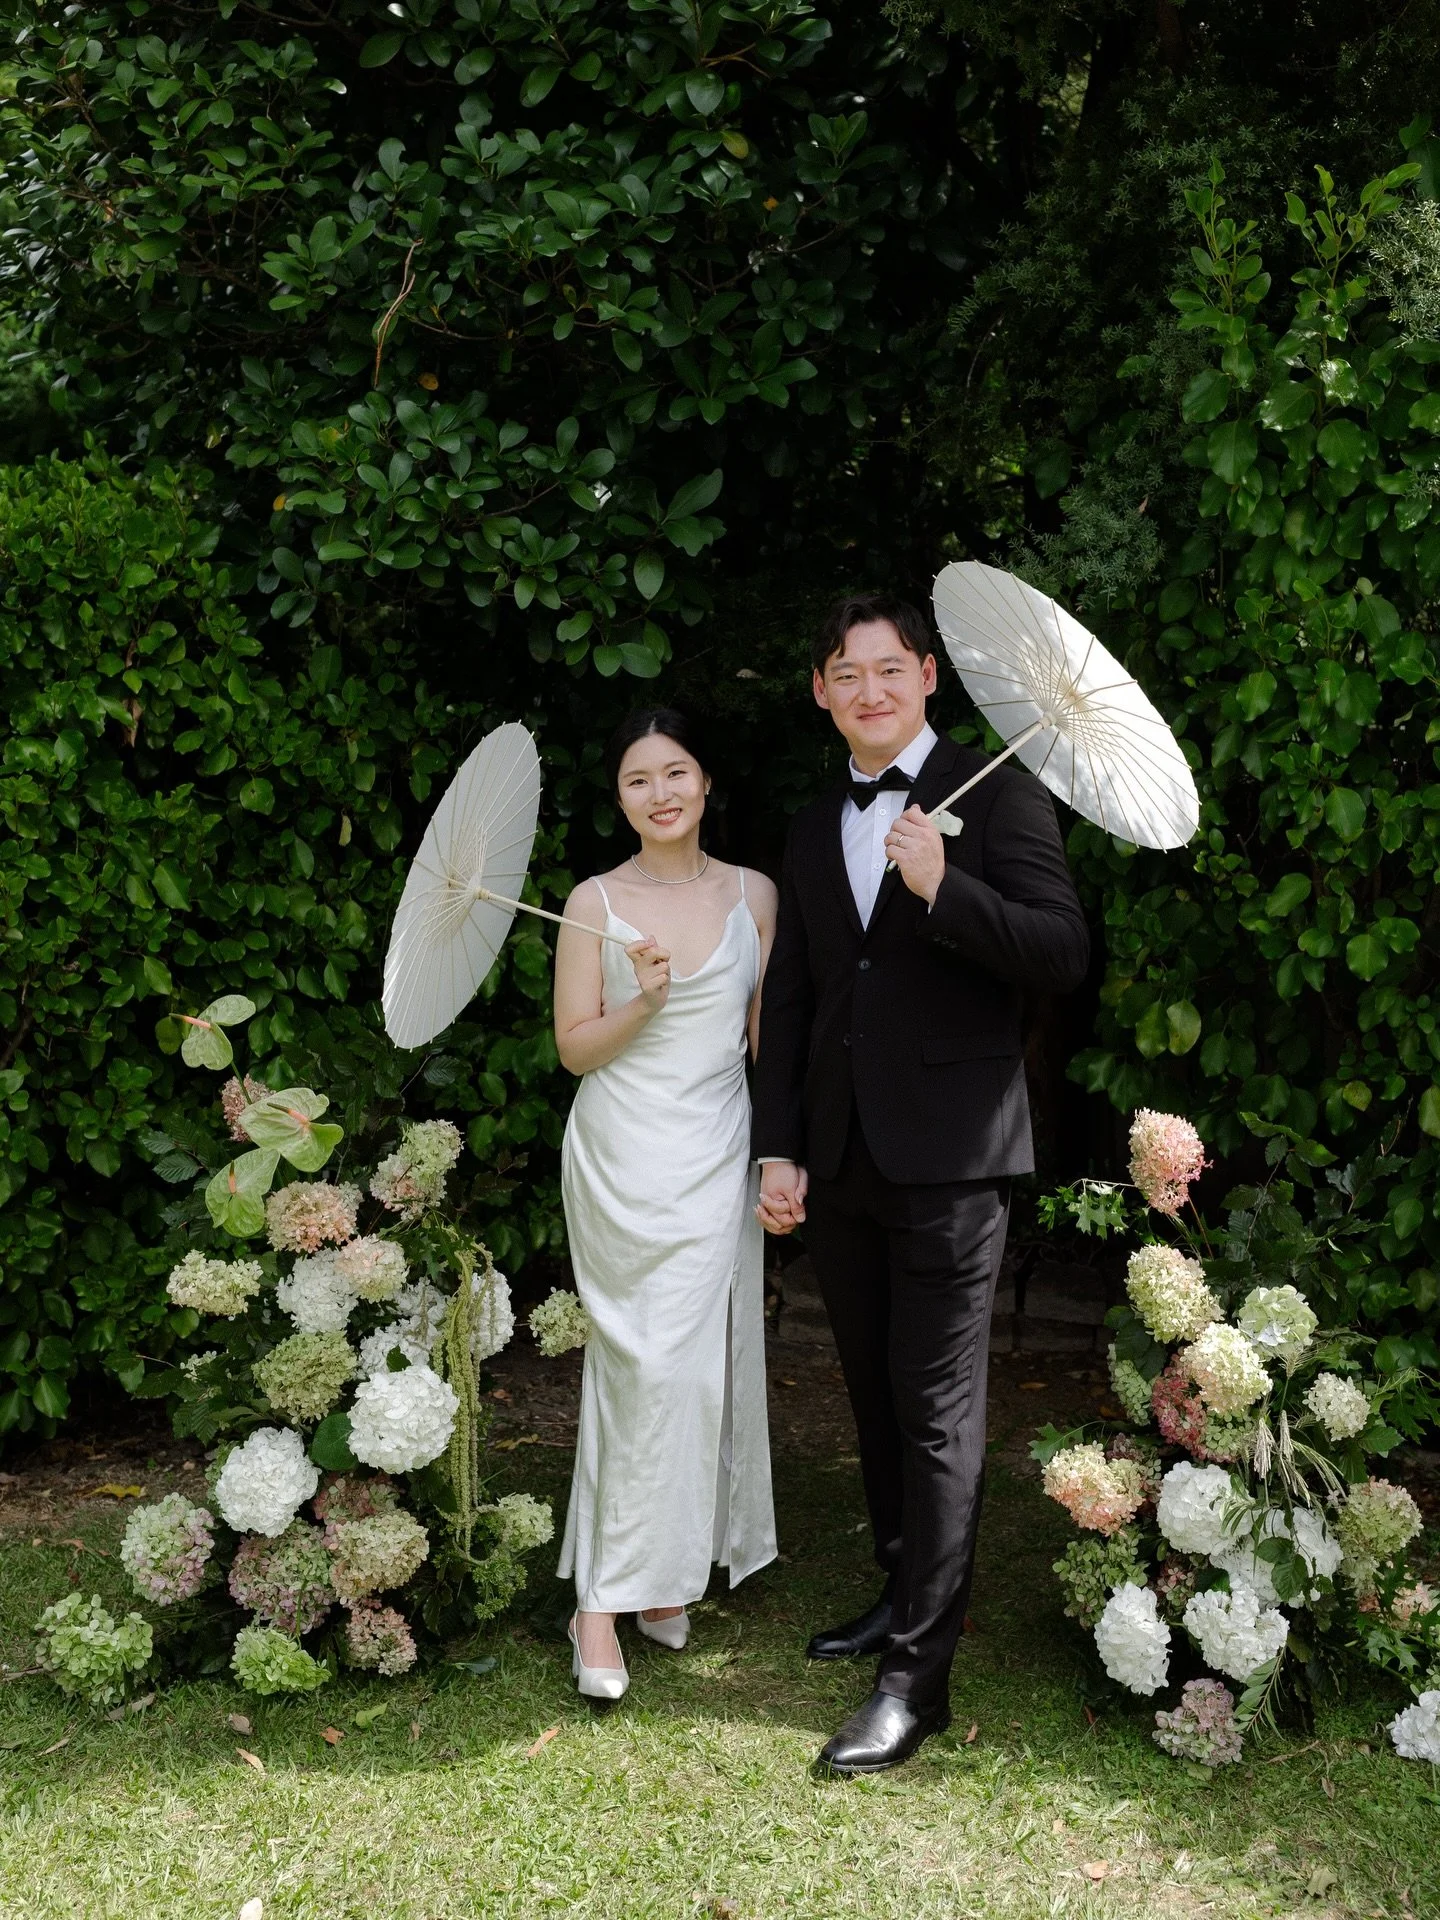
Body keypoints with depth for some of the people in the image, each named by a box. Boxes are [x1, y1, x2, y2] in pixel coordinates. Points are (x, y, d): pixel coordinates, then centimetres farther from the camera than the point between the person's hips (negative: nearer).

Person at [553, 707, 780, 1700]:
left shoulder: (754, 893, 6)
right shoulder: (595, 903, 1)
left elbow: (769, 1032, 10)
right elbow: (575, 1048, 1)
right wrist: (644, 1002, -15)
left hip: (714, 1159, 2)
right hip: (623, 1158, -2)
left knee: (695, 1363, 2)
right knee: (641, 1363, -4)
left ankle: (664, 1573, 19)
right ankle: (607, 1596, 4)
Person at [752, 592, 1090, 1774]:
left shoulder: (995, 793, -2)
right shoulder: (815, 832, 15)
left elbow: (1064, 955, -11)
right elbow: (790, 1002, 15)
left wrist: (944, 888, -24)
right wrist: (778, 1148, 9)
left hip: (949, 1156, -6)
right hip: (840, 1164, 6)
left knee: (937, 1411, -4)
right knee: (877, 1399, 15)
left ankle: (919, 1675, 1)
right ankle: (902, 1595, 31)